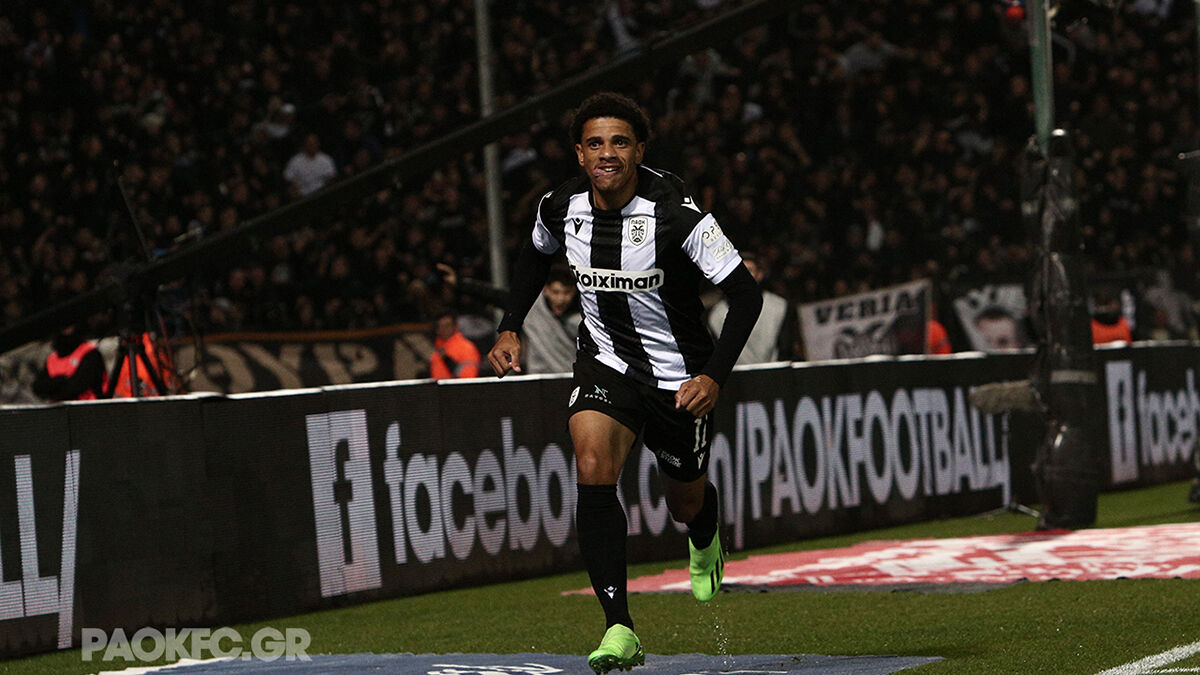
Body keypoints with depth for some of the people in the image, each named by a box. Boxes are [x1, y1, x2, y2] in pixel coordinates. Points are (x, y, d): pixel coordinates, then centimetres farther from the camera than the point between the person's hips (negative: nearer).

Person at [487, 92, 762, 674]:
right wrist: (510, 329, 6)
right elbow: (535, 257, 16)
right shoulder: (561, 207, -10)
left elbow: (745, 293, -21)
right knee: (593, 469, -25)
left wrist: (714, 376, -29)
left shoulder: (675, 215, -24)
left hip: (678, 377, -2)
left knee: (686, 502, 15)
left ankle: (705, 542, 58)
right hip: (605, 360, 2)